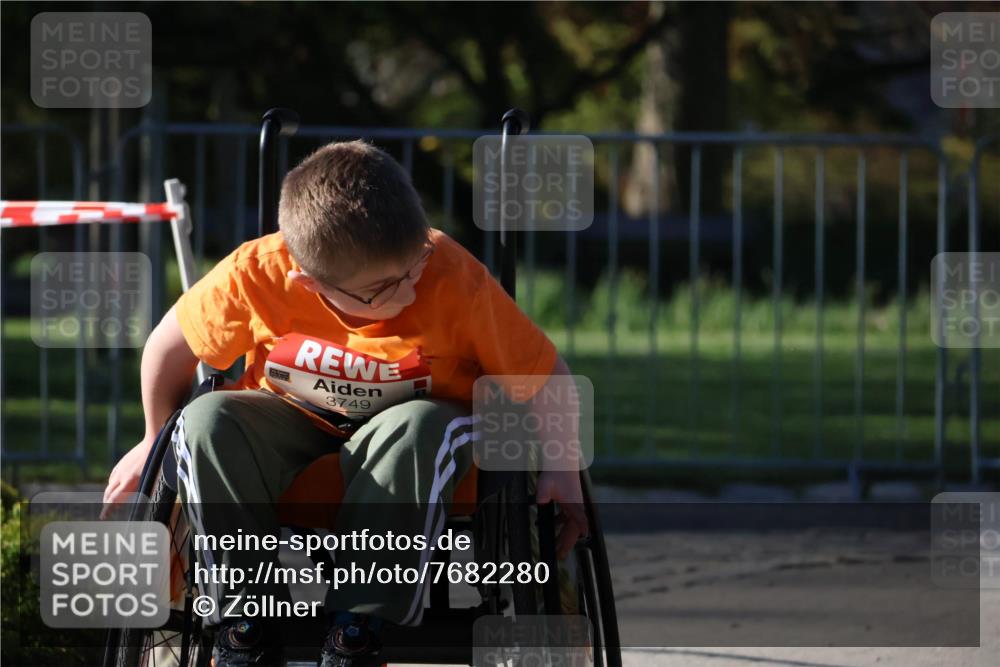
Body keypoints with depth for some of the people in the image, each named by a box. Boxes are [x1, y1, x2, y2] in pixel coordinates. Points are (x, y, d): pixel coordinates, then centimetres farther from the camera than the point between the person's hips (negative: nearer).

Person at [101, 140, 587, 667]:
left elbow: (547, 374, -14)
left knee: (420, 429, -37)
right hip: (295, 426, 1)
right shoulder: (255, 277, -25)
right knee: (206, 422, -29)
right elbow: (171, 345, -5)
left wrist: (563, 470, -22)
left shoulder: (456, 281, -28)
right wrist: (156, 443, 7)